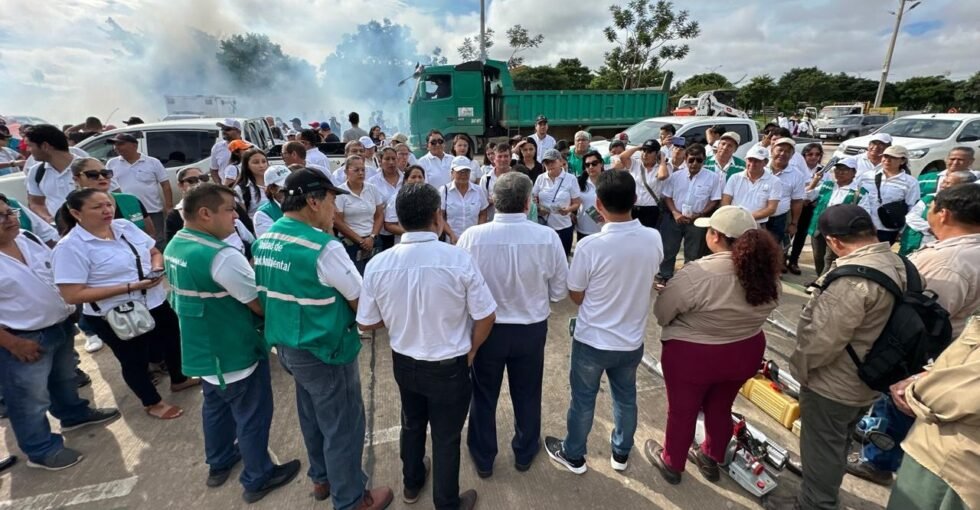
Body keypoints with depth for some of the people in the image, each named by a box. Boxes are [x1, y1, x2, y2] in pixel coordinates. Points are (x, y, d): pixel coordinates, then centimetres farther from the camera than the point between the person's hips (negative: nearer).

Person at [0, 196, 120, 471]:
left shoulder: (28, 238, -1)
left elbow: (57, 270, 11)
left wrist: (70, 307, 8)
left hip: (60, 325, 7)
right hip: (24, 340, -7)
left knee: (64, 378, 28)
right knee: (30, 399, 10)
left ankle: (74, 414, 51)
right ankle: (42, 450, 28)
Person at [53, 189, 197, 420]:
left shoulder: (125, 226, -2)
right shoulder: (70, 247, -19)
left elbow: (154, 252, 11)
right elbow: (73, 295, -22)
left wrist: (157, 269, -13)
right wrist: (129, 287, -27)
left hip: (156, 304, 6)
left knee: (172, 342, 24)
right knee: (135, 360, 16)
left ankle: (179, 380, 52)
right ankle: (152, 403, 39)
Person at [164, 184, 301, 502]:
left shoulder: (174, 247, 0)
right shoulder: (221, 256, -30)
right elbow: (261, 305, -24)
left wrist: (247, 273, 8)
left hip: (201, 349, 9)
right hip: (234, 353, -9)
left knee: (216, 406, 27)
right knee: (252, 417, 10)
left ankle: (219, 463, 48)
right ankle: (257, 479, 28)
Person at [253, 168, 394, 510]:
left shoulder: (265, 240, 1)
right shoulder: (324, 247, -25)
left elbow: (266, 295, 13)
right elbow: (361, 301, -17)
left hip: (286, 344, 9)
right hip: (324, 352, -8)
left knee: (313, 417, 26)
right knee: (342, 427, 10)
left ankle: (321, 478, 47)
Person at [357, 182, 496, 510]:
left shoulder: (378, 264, -16)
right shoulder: (458, 259, -24)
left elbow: (367, 324, -5)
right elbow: (486, 316, -15)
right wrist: (470, 350, 2)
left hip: (404, 363, 4)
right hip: (449, 366, -3)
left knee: (412, 425, 29)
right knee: (446, 437, 18)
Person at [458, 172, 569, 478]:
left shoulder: (472, 237, -22)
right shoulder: (548, 237, -19)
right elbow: (560, 292, -9)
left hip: (486, 328, 0)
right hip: (532, 329, 1)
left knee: (484, 395, 23)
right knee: (527, 395, 25)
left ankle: (483, 459, 45)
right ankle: (524, 453, 49)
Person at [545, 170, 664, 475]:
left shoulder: (590, 246, -26)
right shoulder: (654, 239, -12)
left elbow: (576, 297, -12)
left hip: (592, 341, -4)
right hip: (632, 340, 4)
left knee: (583, 400, 17)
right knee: (626, 398, 25)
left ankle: (573, 455, 39)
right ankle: (621, 453, 47)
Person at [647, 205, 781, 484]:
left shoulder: (697, 274, -27)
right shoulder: (767, 270, -7)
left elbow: (661, 312, -15)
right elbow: (757, 311, 7)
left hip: (693, 355, -6)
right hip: (746, 352, 6)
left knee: (682, 411, 15)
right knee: (720, 408, 25)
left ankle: (671, 463, 35)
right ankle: (711, 459, 45)